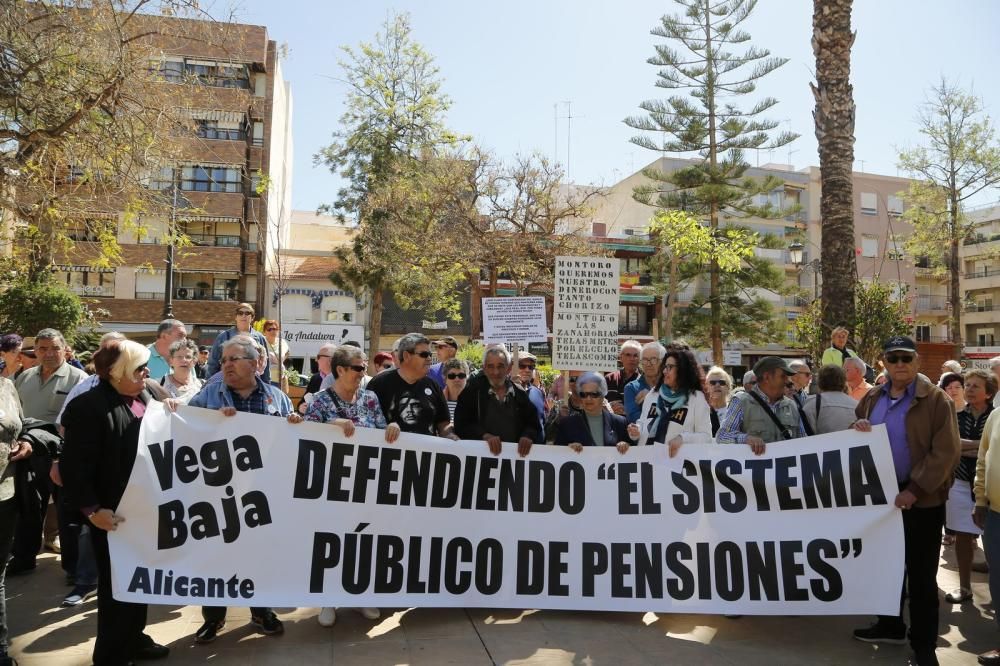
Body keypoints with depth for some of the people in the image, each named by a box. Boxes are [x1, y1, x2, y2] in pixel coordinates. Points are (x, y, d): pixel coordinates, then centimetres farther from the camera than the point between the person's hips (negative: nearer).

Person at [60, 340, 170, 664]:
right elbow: (75, 466, -19)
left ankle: (134, 638, 37)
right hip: (113, 513, -7)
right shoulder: (88, 406, -17)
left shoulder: (145, 398, 7)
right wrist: (91, 509, -21)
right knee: (116, 583, 6)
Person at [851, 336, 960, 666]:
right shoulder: (872, 399, 7)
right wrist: (858, 430, -7)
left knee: (920, 574, 4)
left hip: (922, 499, -5)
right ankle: (891, 625, 33)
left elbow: (946, 451, -16)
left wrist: (915, 490, -20)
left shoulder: (936, 399, -10)